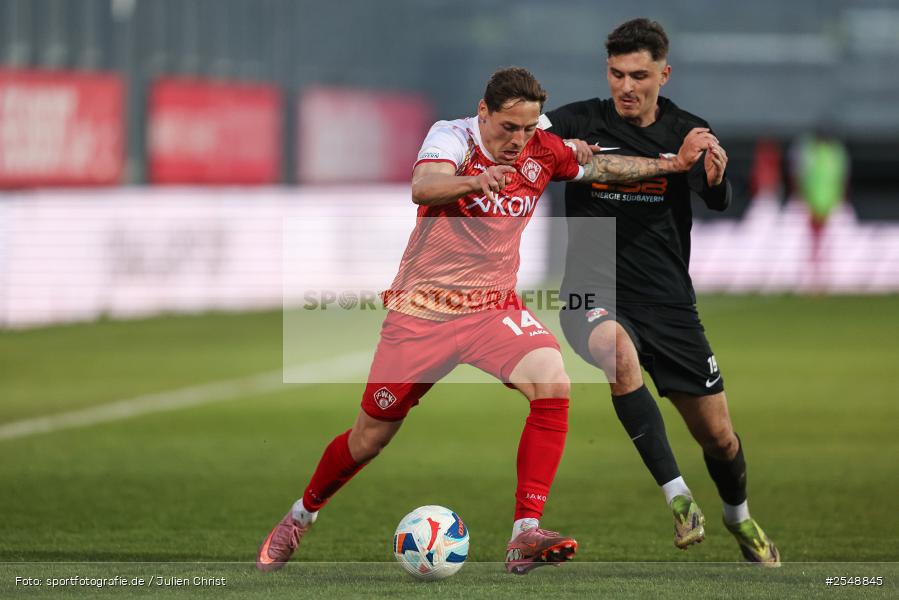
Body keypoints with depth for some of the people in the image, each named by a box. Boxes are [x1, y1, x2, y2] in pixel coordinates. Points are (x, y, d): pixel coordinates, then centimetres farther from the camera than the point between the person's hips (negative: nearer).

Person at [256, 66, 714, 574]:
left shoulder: (543, 151, -3)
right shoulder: (453, 136, -17)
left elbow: (604, 167, 12)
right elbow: (422, 189, -37)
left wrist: (676, 162, 4)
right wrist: (472, 182, -57)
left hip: (494, 307, 3)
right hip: (423, 307, -3)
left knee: (554, 384, -26)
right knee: (371, 437, 7)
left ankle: (526, 533, -26)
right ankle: (302, 515, 36)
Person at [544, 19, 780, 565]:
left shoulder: (688, 132, 1)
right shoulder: (582, 121, -5)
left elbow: (719, 204, -7)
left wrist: (716, 180, -31)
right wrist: (561, 149, -31)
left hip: (670, 304, 3)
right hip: (596, 295, -2)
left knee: (718, 435, 7)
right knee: (618, 351, -38)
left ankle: (738, 516, 41)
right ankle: (677, 496, -31)